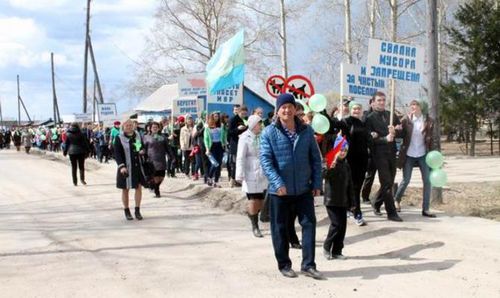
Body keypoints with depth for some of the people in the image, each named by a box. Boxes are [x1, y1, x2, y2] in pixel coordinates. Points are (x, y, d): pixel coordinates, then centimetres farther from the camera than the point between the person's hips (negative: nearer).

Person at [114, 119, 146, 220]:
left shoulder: (137, 136, 6)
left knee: (139, 187, 1)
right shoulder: (119, 138, -8)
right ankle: (127, 211, 20)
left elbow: (142, 147, 19)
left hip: (137, 166, 4)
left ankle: (137, 210, 12)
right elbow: (117, 154, -12)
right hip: (125, 167, -4)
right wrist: (121, 166, -24)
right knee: (125, 189, 7)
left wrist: (142, 151, -6)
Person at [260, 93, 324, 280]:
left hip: (304, 188, 2)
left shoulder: (306, 131, 3)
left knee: (309, 224, 1)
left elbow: (315, 158, 7)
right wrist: (277, 183, -23)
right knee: (280, 227, 7)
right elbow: (265, 160, -12)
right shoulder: (269, 133, -7)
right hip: (279, 190, -2)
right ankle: (284, 264, 21)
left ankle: (308, 264, 10)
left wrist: (317, 183, 2)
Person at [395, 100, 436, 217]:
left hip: (423, 155, 2)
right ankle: (397, 200, 30)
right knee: (406, 180, 3)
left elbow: (430, 138, 3)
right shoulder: (406, 120, -5)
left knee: (427, 181, -3)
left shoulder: (428, 121, -1)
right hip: (409, 155, -2)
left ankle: (425, 209, 5)